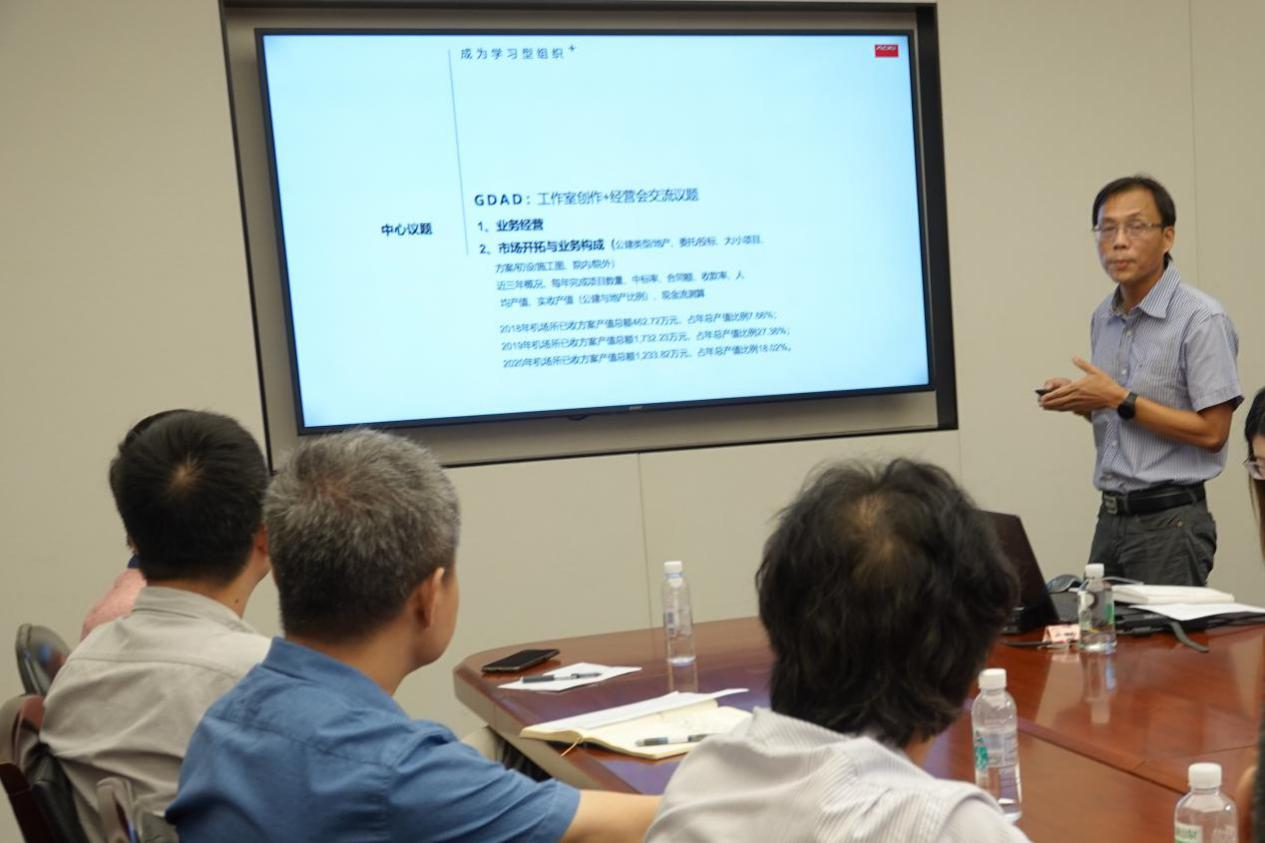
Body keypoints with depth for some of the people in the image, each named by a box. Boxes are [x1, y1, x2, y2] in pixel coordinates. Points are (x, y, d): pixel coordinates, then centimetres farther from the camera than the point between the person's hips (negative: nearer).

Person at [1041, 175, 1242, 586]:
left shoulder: (1202, 319, -13)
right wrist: (1080, 402, 0)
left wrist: (1119, 400, -18)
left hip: (1170, 522, -7)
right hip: (1111, 517, 7)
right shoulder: (1104, 318, 10)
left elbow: (1211, 433, -16)